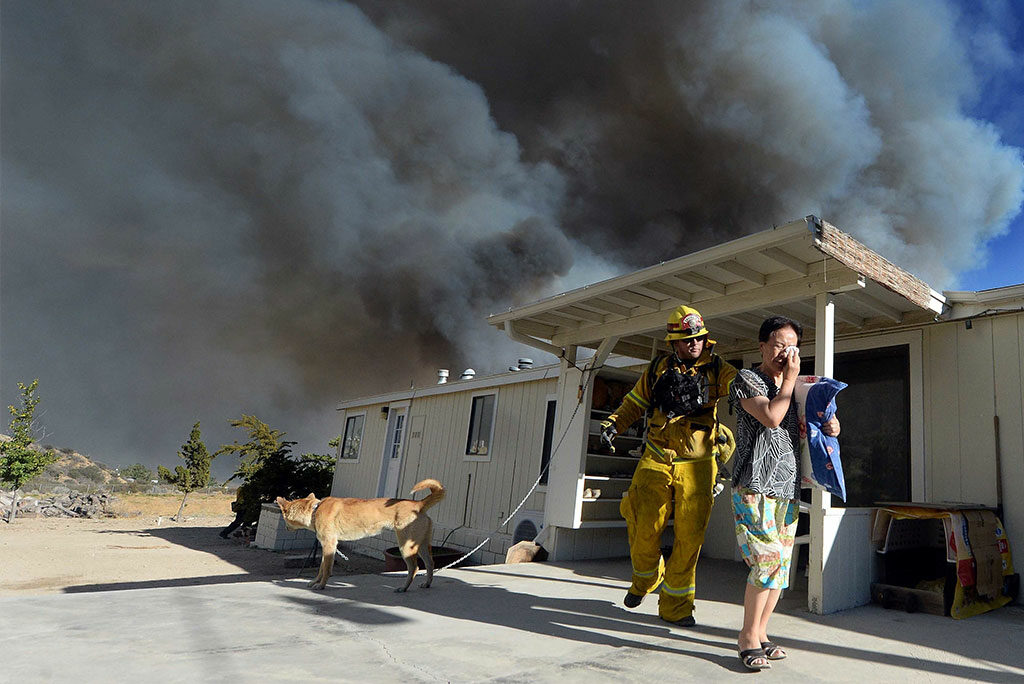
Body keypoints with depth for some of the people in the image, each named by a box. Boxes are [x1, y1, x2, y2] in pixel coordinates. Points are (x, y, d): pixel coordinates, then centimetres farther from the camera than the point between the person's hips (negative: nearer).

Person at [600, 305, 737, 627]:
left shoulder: (718, 370, 3)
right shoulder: (658, 370, 7)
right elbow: (634, 403, 16)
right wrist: (613, 423, 2)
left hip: (697, 467, -1)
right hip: (657, 463, 1)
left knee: (689, 538, -1)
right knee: (645, 531, 2)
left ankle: (675, 606, 17)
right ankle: (645, 580, 34)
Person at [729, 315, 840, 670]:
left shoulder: (795, 387, 20)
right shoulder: (746, 379, -1)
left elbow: (803, 429, 27)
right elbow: (771, 417, -16)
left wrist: (829, 427, 5)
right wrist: (790, 378, -5)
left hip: (788, 486, 7)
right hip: (755, 484, -7)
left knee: (781, 563, 7)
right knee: (768, 558, -15)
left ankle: (759, 633, 18)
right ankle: (748, 636, -2)